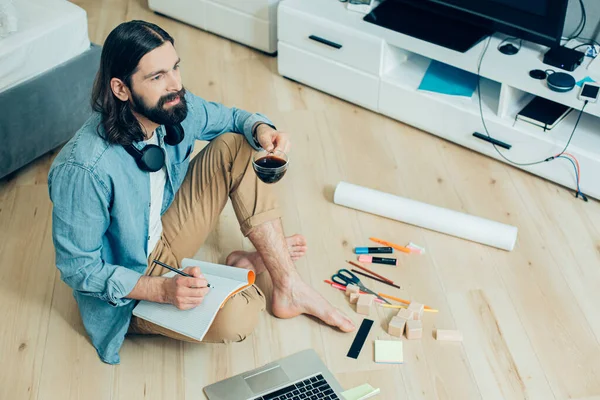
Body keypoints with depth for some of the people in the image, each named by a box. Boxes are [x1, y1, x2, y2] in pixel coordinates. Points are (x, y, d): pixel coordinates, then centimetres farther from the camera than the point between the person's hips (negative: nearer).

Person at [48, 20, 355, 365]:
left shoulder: (175, 108, -14)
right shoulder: (83, 170, -33)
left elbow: (229, 118, 7)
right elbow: (78, 268, -23)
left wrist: (261, 129, -18)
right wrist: (164, 290, -35)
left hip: (164, 237, 7)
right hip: (128, 284, -7)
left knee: (236, 148, -10)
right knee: (235, 318, -33)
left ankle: (289, 288, -6)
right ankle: (241, 270, 6)